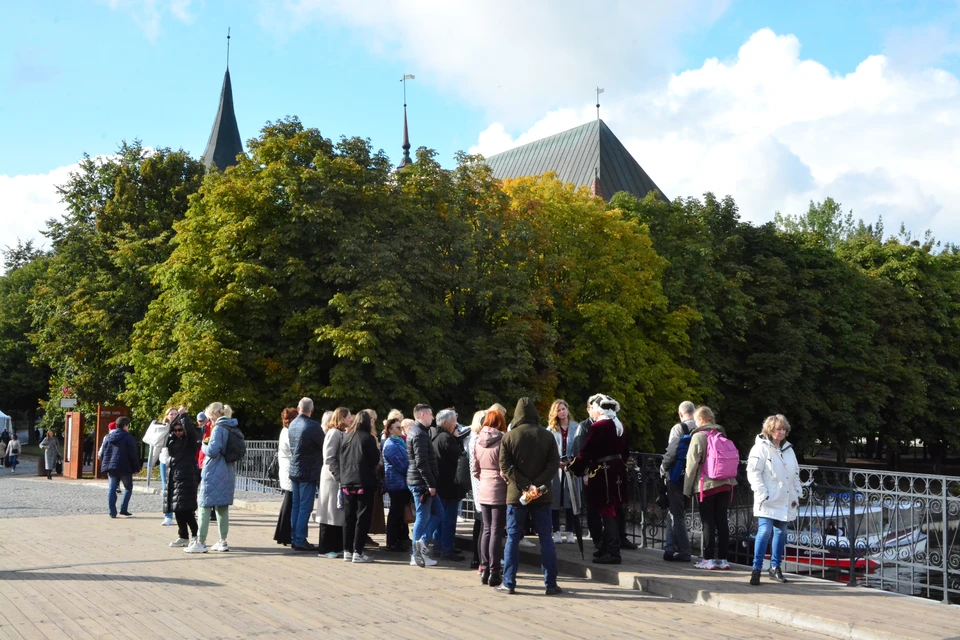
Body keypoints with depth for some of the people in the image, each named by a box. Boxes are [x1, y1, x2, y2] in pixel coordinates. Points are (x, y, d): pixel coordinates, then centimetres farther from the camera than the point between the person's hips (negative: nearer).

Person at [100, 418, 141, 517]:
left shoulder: (108, 437, 10)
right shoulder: (128, 438, -8)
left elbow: (104, 453, 14)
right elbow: (133, 455, -9)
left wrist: (105, 465, 20)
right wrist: (136, 468, -2)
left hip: (111, 467, 5)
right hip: (124, 468, -5)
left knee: (112, 488, 6)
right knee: (128, 487, 12)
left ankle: (112, 512, 0)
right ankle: (123, 509, 4)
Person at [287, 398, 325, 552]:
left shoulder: (292, 425, 7)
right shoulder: (313, 426, -16)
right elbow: (324, 446, -8)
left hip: (294, 470, 7)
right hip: (308, 472, -7)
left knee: (296, 506, 12)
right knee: (305, 507, -4)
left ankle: (295, 539, 16)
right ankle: (300, 541, -3)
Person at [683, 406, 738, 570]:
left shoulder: (698, 436, -7)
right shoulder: (722, 435, 12)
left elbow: (692, 464, -7)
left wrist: (687, 488, -1)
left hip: (706, 485, -5)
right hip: (725, 484, 5)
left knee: (708, 522, -1)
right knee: (722, 521, 7)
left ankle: (708, 559, 1)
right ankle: (722, 558, 10)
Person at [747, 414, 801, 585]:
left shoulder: (788, 449, 15)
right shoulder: (761, 448, -7)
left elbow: (795, 474, 21)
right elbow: (753, 472, -13)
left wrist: (796, 494, 13)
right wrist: (763, 494, -18)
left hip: (785, 502, 7)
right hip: (767, 501, -7)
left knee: (781, 533, 10)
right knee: (765, 532, -16)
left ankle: (775, 567, 22)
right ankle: (757, 569, -9)